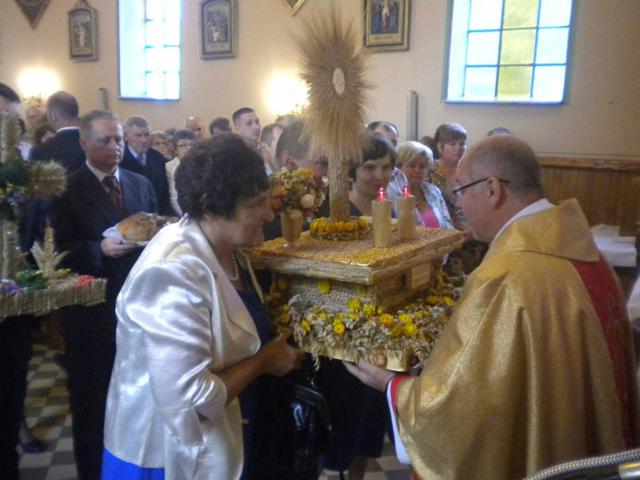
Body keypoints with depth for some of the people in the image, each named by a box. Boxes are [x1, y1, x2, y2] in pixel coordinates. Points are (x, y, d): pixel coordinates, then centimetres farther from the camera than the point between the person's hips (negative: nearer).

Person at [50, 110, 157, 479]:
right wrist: (100, 249, -24)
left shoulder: (142, 184, 9)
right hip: (91, 309, -3)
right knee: (91, 400, 11)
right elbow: (61, 253, -9)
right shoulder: (67, 189, -5)